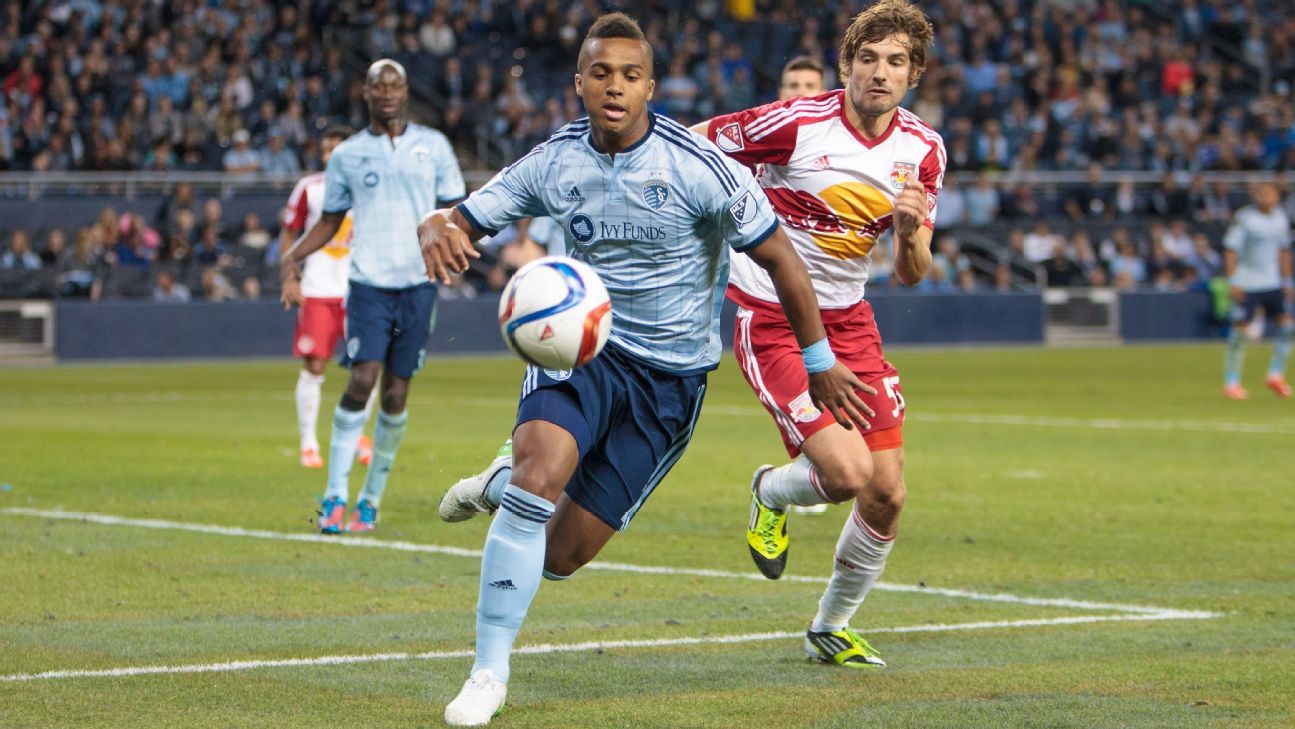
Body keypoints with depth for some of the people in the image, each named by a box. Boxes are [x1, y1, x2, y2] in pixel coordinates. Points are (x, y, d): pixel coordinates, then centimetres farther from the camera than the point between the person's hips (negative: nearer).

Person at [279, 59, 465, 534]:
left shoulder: (433, 146, 8)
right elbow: (329, 222, 16)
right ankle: (335, 495, -11)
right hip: (369, 281, -1)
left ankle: (371, 500, 14)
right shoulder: (347, 155, 8)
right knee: (361, 379, -17)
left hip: (418, 283, 1)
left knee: (396, 395, 2)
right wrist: (292, 257, 1)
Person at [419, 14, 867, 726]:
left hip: (670, 376, -1)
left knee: (560, 556, -3)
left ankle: (504, 487, 34)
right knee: (543, 465, -31)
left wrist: (819, 361, -3)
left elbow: (777, 255, -8)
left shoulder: (694, 166, -17)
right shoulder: (555, 162, -6)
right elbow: (461, 220, -2)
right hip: (580, 343, 1)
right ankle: (489, 671, -19)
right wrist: (435, 231, -27)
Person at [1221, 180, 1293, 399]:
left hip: (1274, 282, 6)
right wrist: (1233, 282, -17)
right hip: (1247, 283, -6)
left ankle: (1276, 374, 11)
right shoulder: (1244, 218, -11)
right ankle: (1231, 383, 4)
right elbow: (1230, 250, -11)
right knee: (1240, 330, -6)